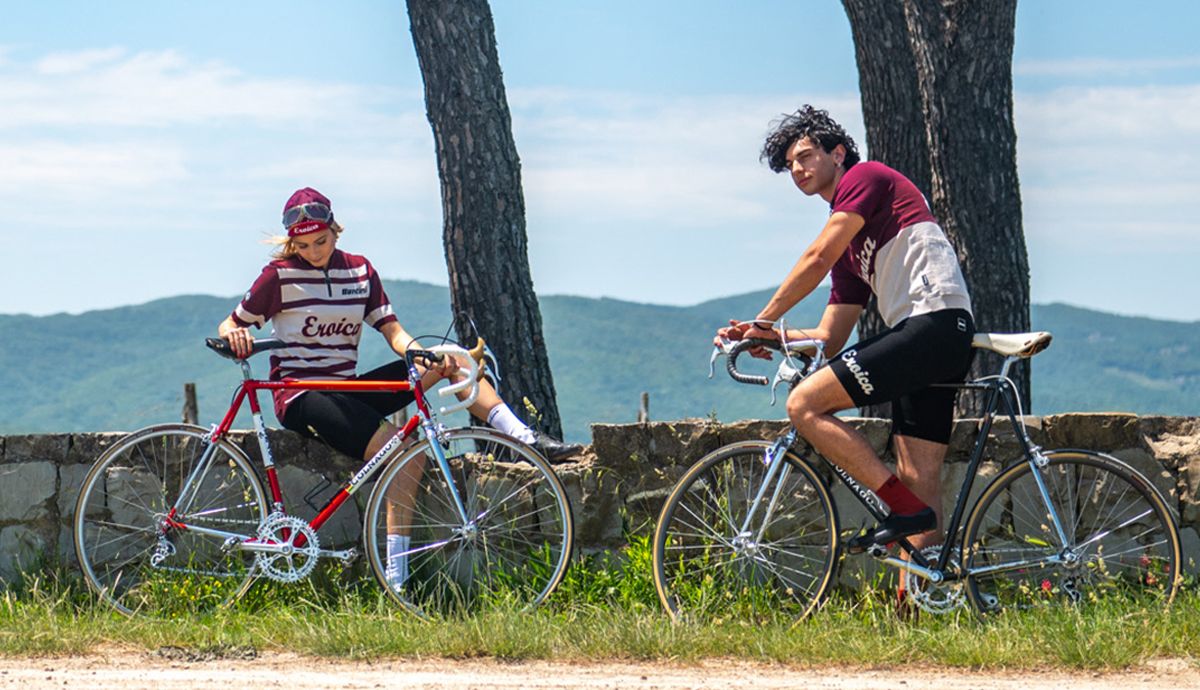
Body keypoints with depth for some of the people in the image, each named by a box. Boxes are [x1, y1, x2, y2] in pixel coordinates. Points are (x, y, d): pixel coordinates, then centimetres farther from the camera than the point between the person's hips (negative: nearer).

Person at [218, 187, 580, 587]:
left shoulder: (359, 271, 10)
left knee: (451, 360, -11)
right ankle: (396, 577, -29)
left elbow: (393, 332, 4)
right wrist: (234, 337, -25)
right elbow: (229, 326, 1)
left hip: (345, 390, 6)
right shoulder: (280, 275, -4)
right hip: (300, 398, -6)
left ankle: (527, 439, -16)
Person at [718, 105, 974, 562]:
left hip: (932, 319, -10)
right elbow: (830, 338, 24)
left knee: (805, 404, -14)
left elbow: (818, 258, -8)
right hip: (950, 337, 10)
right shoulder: (851, 245, 28)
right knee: (918, 479, 5)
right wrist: (765, 337, 9)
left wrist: (763, 320, 0)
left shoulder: (866, 177, 4)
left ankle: (903, 508, -15)